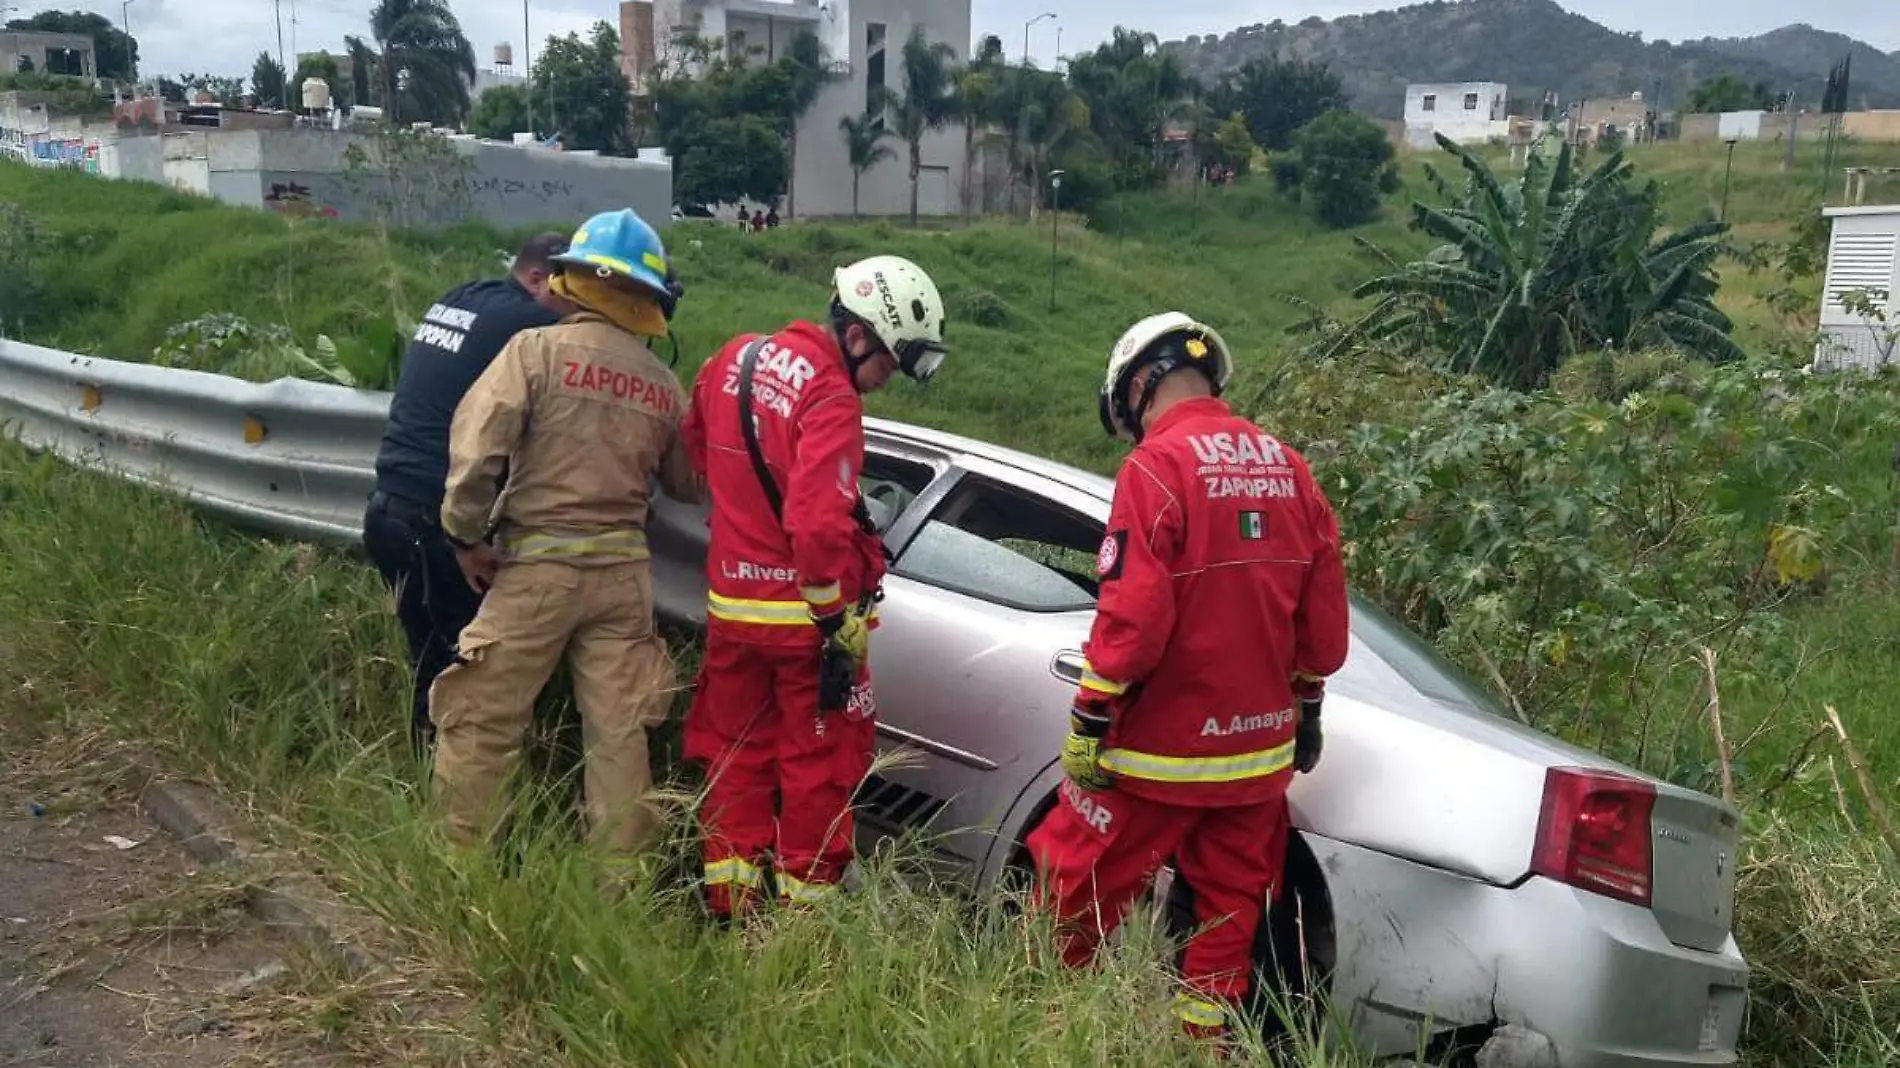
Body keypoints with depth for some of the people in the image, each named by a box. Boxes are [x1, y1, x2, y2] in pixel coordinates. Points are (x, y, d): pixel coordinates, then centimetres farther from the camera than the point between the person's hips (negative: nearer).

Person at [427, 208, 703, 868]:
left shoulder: (538, 349, -7)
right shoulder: (665, 386, 6)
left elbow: (477, 443, -15)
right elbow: (688, 485, 15)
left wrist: (467, 534, -4)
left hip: (538, 565, -4)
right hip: (623, 571, 4)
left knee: (481, 721, 8)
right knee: (618, 734, 9)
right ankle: (618, 869, 17)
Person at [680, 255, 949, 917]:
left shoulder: (733, 359, 5)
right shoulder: (831, 401, -20)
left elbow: (696, 449, 20)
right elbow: (819, 526, -28)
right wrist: (841, 623, -18)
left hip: (730, 605, 7)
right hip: (804, 613, -7)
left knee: (736, 751, 17)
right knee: (819, 762, 9)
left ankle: (729, 897, 24)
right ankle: (805, 897, 18)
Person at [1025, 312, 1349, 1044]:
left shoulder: (1157, 466, -16)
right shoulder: (1287, 467, 6)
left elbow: (1133, 613, -22)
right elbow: (1324, 610, 10)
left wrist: (1089, 721, -13)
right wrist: (1306, 706, 21)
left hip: (1163, 745, -7)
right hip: (1259, 744, 7)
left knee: (1076, 889, 8)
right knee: (1230, 905, 16)